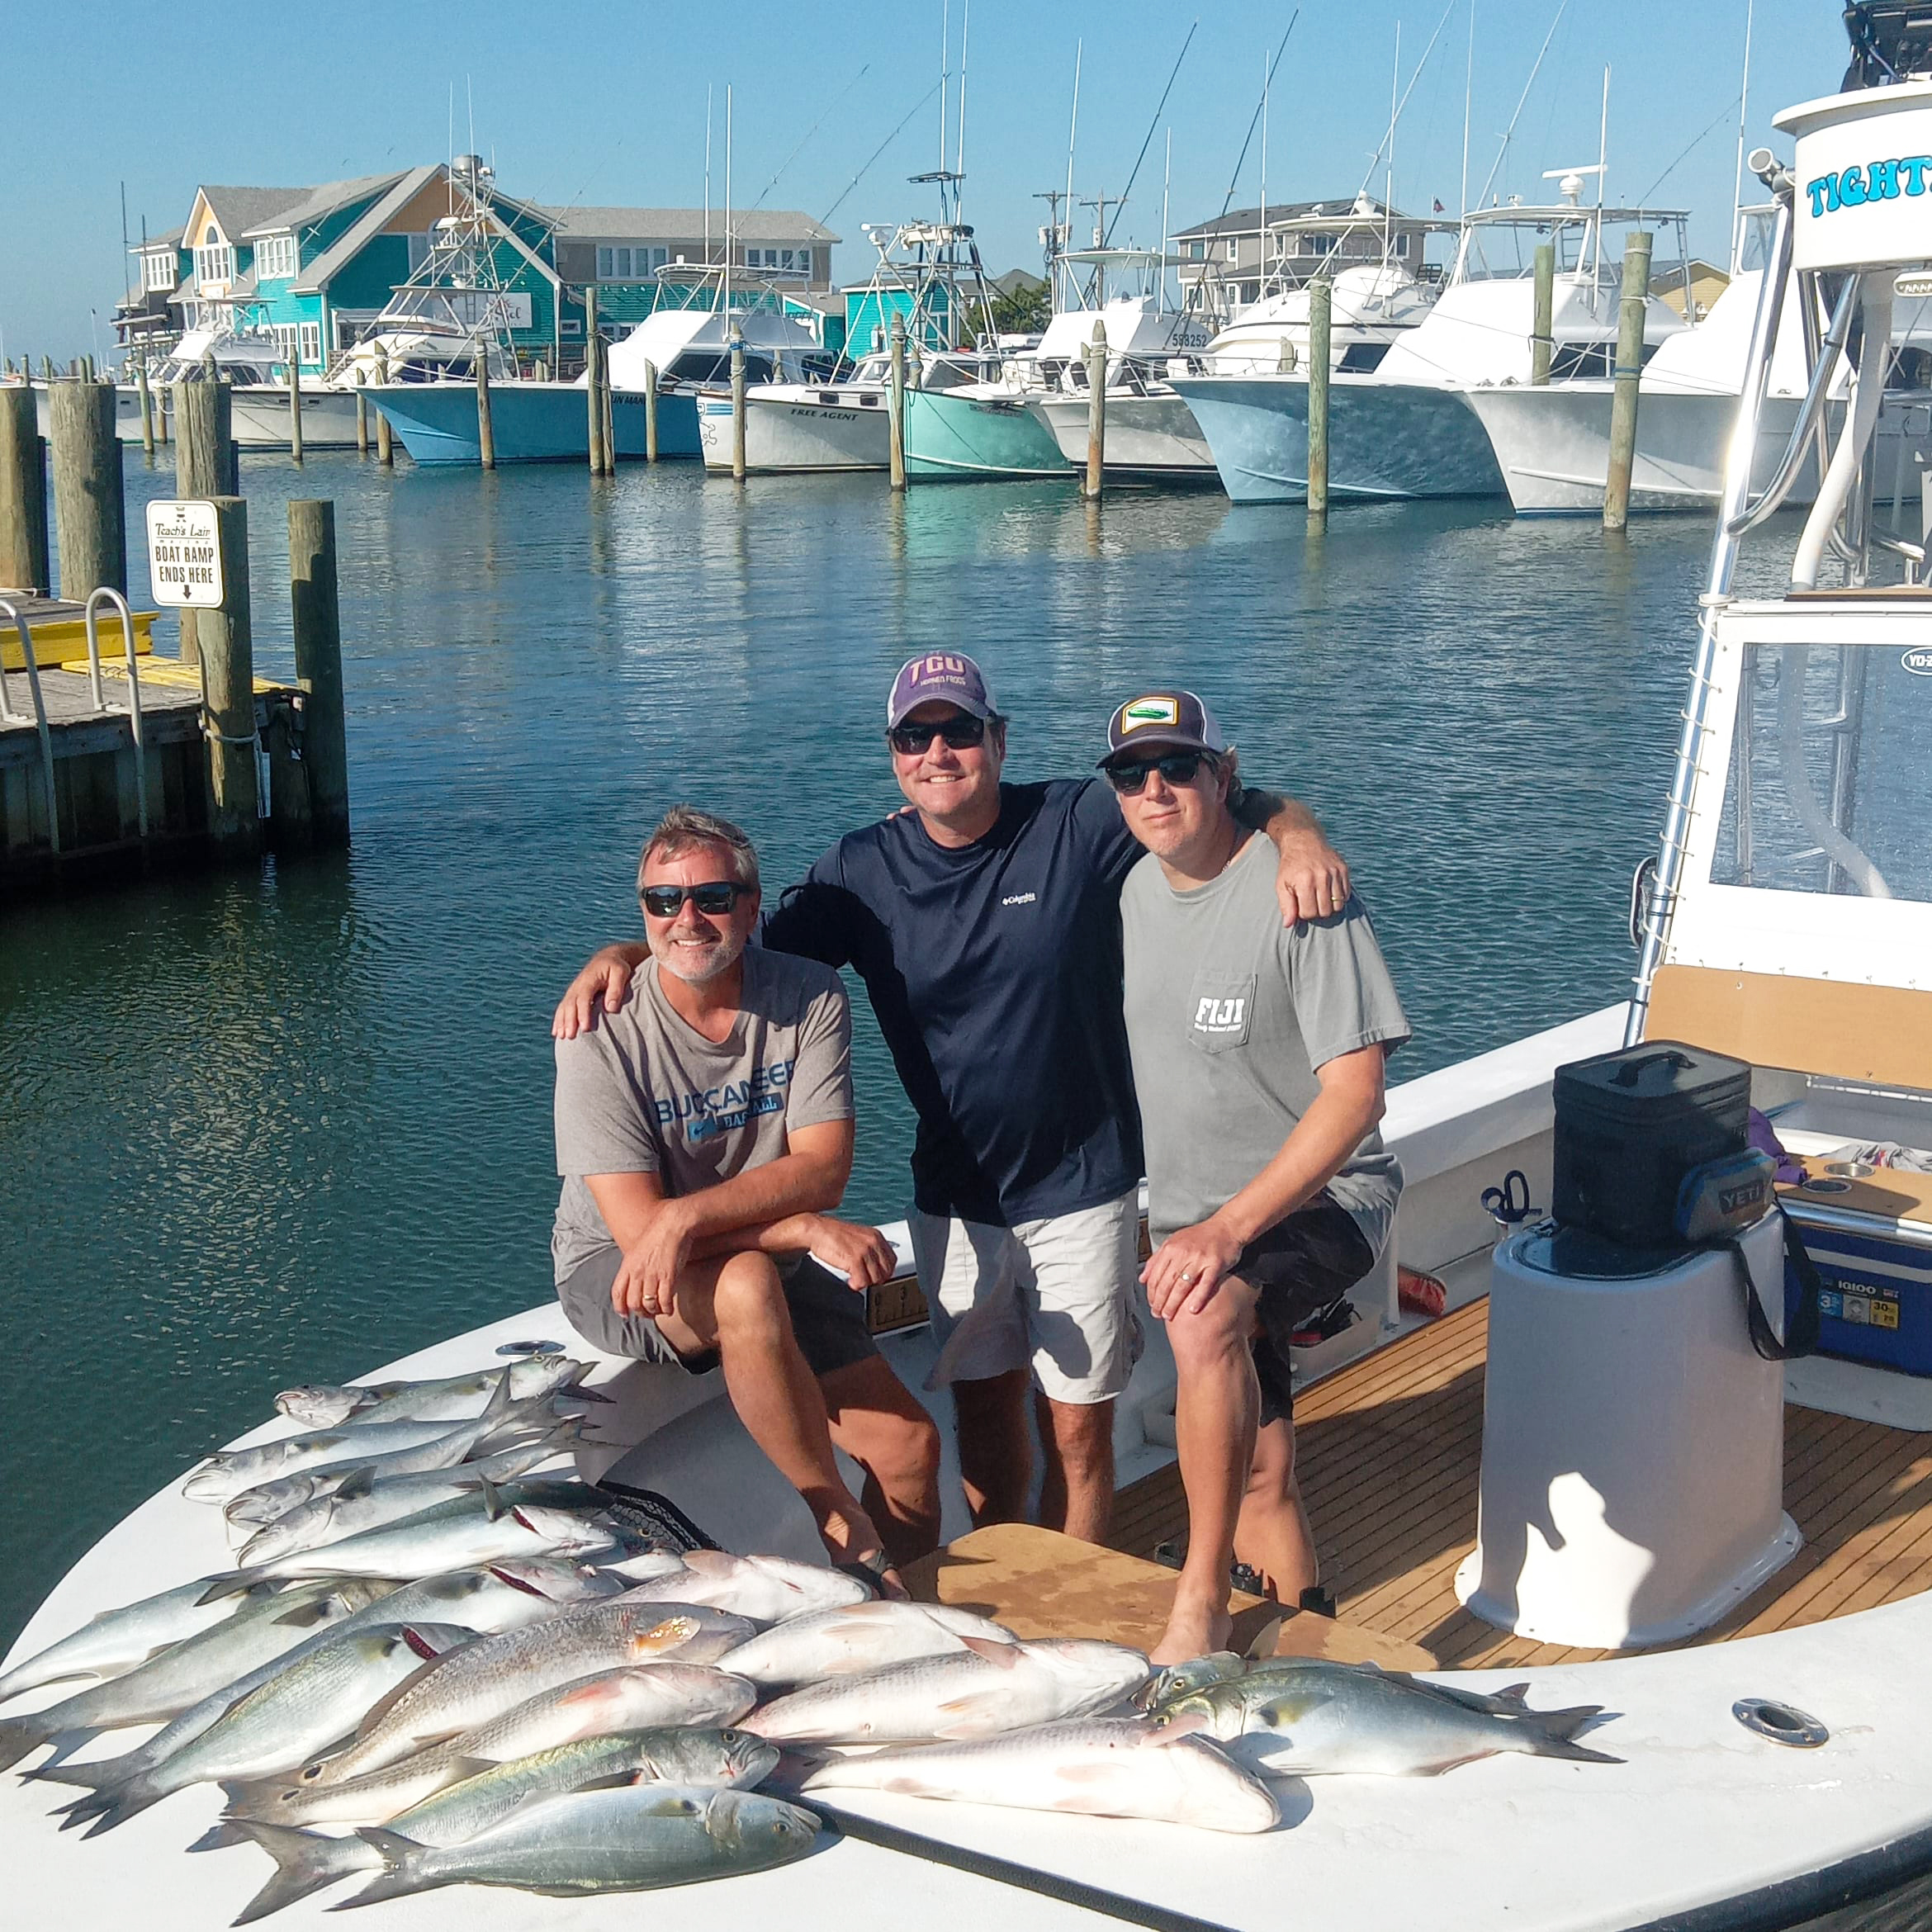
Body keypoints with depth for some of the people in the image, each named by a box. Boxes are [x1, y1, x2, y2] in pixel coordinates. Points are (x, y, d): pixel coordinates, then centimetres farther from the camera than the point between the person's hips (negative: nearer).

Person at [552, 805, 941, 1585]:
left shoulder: (809, 997, -9)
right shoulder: (602, 1034, -17)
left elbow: (823, 1168, -17)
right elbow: (637, 1225, -22)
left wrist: (688, 1215, -33)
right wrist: (809, 1230, -30)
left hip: (772, 1264, 4)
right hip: (618, 1275, -3)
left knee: (910, 1445, -12)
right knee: (748, 1284, -36)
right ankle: (838, 1519, -16)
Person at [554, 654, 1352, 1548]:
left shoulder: (1079, 826, -9)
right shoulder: (863, 872, -1)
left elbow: (1238, 806, -3)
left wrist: (1299, 836, -25)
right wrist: (621, 954, -10)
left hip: (1081, 1188, -3)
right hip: (954, 1196, 3)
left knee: (1076, 1427, 2)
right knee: (985, 1415, 15)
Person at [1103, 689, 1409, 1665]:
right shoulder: (1139, 890, 6)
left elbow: (1353, 1094, -22)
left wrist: (1228, 1227, -29)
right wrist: (1179, 1220, 18)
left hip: (1320, 1197, -7)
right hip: (1198, 1220, 7)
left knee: (1207, 1319, -36)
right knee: (1258, 1470, 9)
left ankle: (1200, 1610, -30)